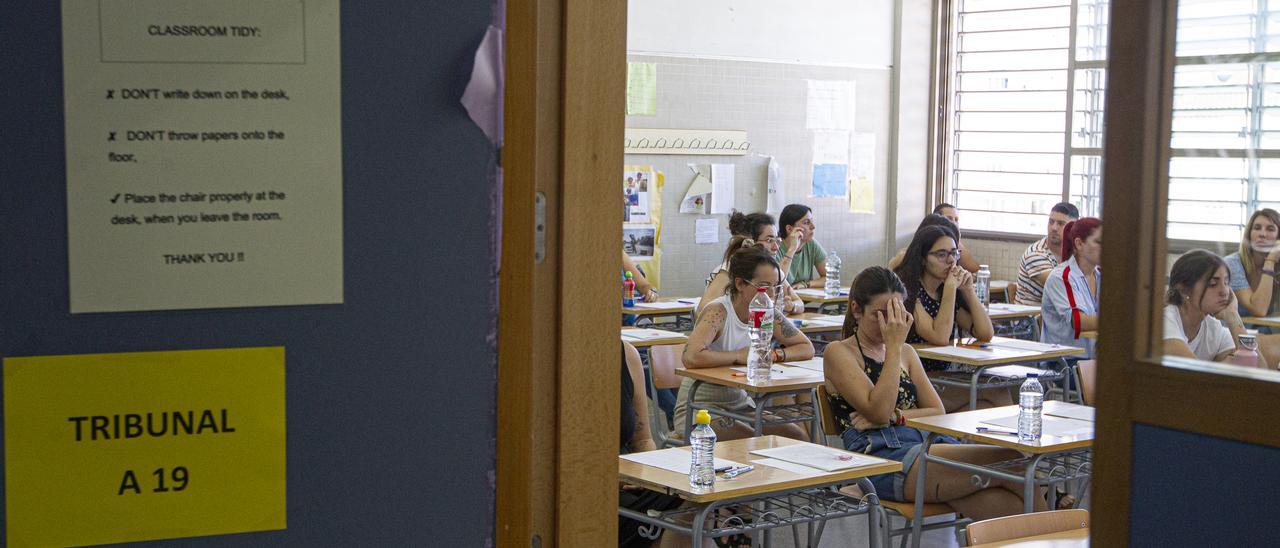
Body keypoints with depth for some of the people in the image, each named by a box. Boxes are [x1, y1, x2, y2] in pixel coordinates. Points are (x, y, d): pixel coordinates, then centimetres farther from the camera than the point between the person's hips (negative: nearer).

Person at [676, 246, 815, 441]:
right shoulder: (718, 312, -21)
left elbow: (807, 348, 7)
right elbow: (691, 358, -36)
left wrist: (774, 355, -13)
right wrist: (739, 356, -25)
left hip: (740, 406, 7)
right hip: (699, 409, -7)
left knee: (797, 437, -9)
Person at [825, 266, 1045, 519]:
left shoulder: (906, 352, 26)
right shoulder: (839, 353, 6)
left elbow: (938, 412, 17)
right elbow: (879, 411, -9)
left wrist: (896, 416, -2)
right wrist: (894, 346, -8)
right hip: (881, 454, -6)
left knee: (1009, 505, -26)